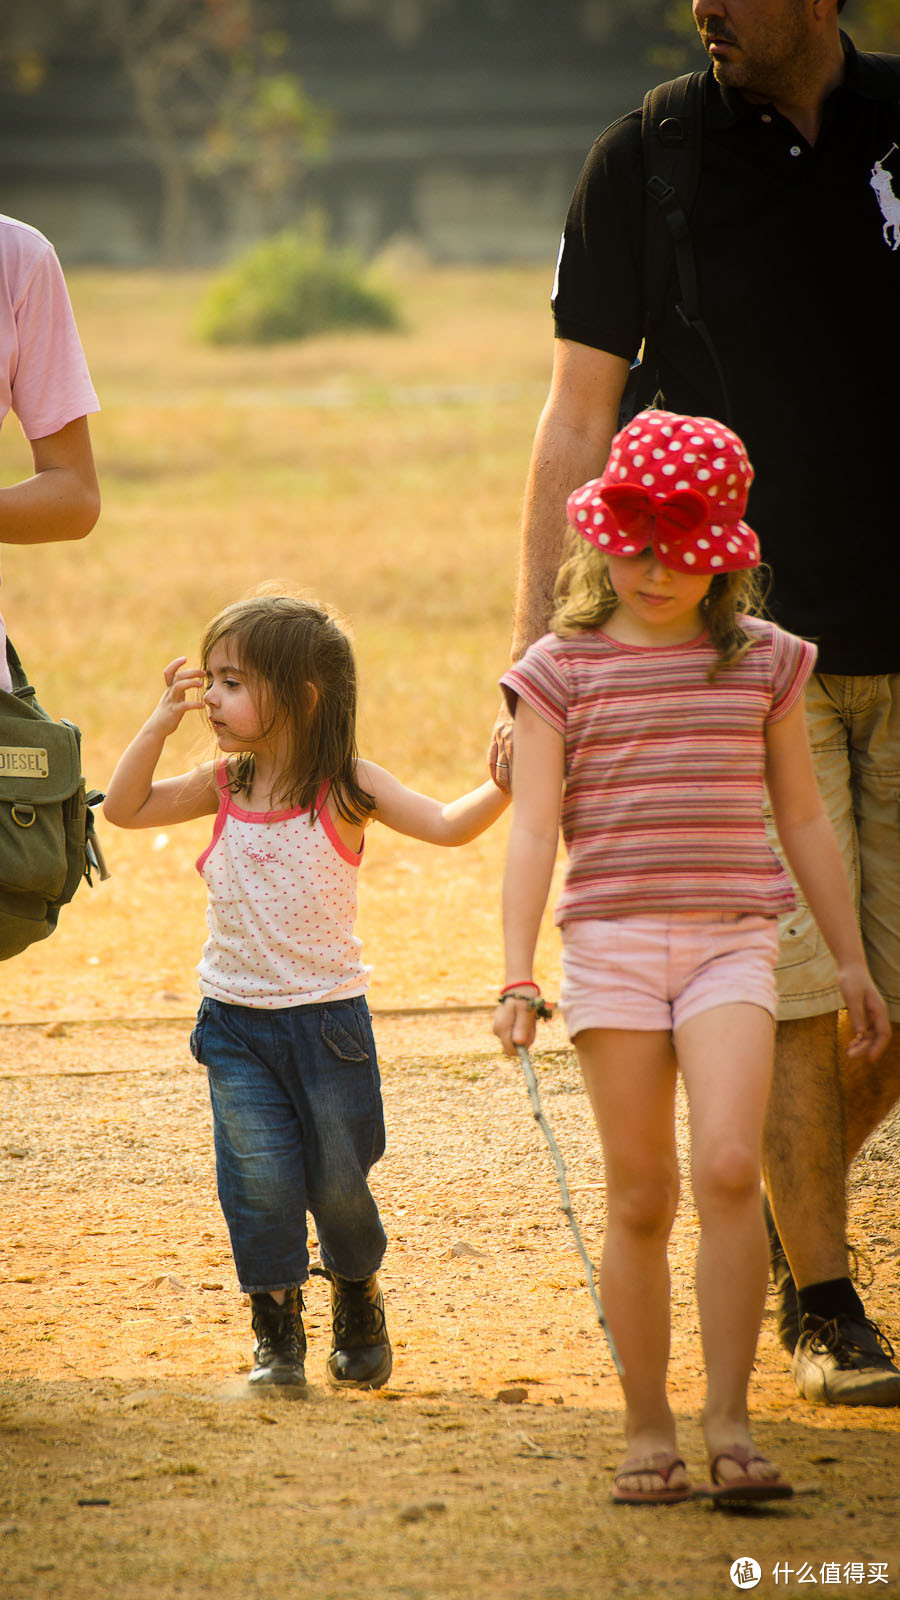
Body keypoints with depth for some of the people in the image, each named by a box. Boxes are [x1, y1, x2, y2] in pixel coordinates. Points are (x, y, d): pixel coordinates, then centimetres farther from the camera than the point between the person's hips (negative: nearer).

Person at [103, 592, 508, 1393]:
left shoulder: (346, 788, -8)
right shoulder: (223, 787, 1)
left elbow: (445, 825, -12)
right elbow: (125, 808, 0)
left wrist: (500, 790, -30)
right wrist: (163, 721, -9)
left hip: (328, 1019, -2)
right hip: (236, 1025, 2)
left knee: (339, 1181, 7)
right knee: (259, 1183, -5)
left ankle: (359, 1303, 33)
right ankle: (277, 1335, 9)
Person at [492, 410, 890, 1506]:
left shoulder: (765, 661, 9)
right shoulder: (561, 671, 3)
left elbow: (802, 819, 16)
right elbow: (533, 827, -3)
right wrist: (518, 974, -11)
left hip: (732, 942, 1)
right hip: (613, 943, -1)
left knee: (727, 1167, -17)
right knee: (640, 1197, 1)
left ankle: (729, 1424, -10)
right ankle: (647, 1434, 10)